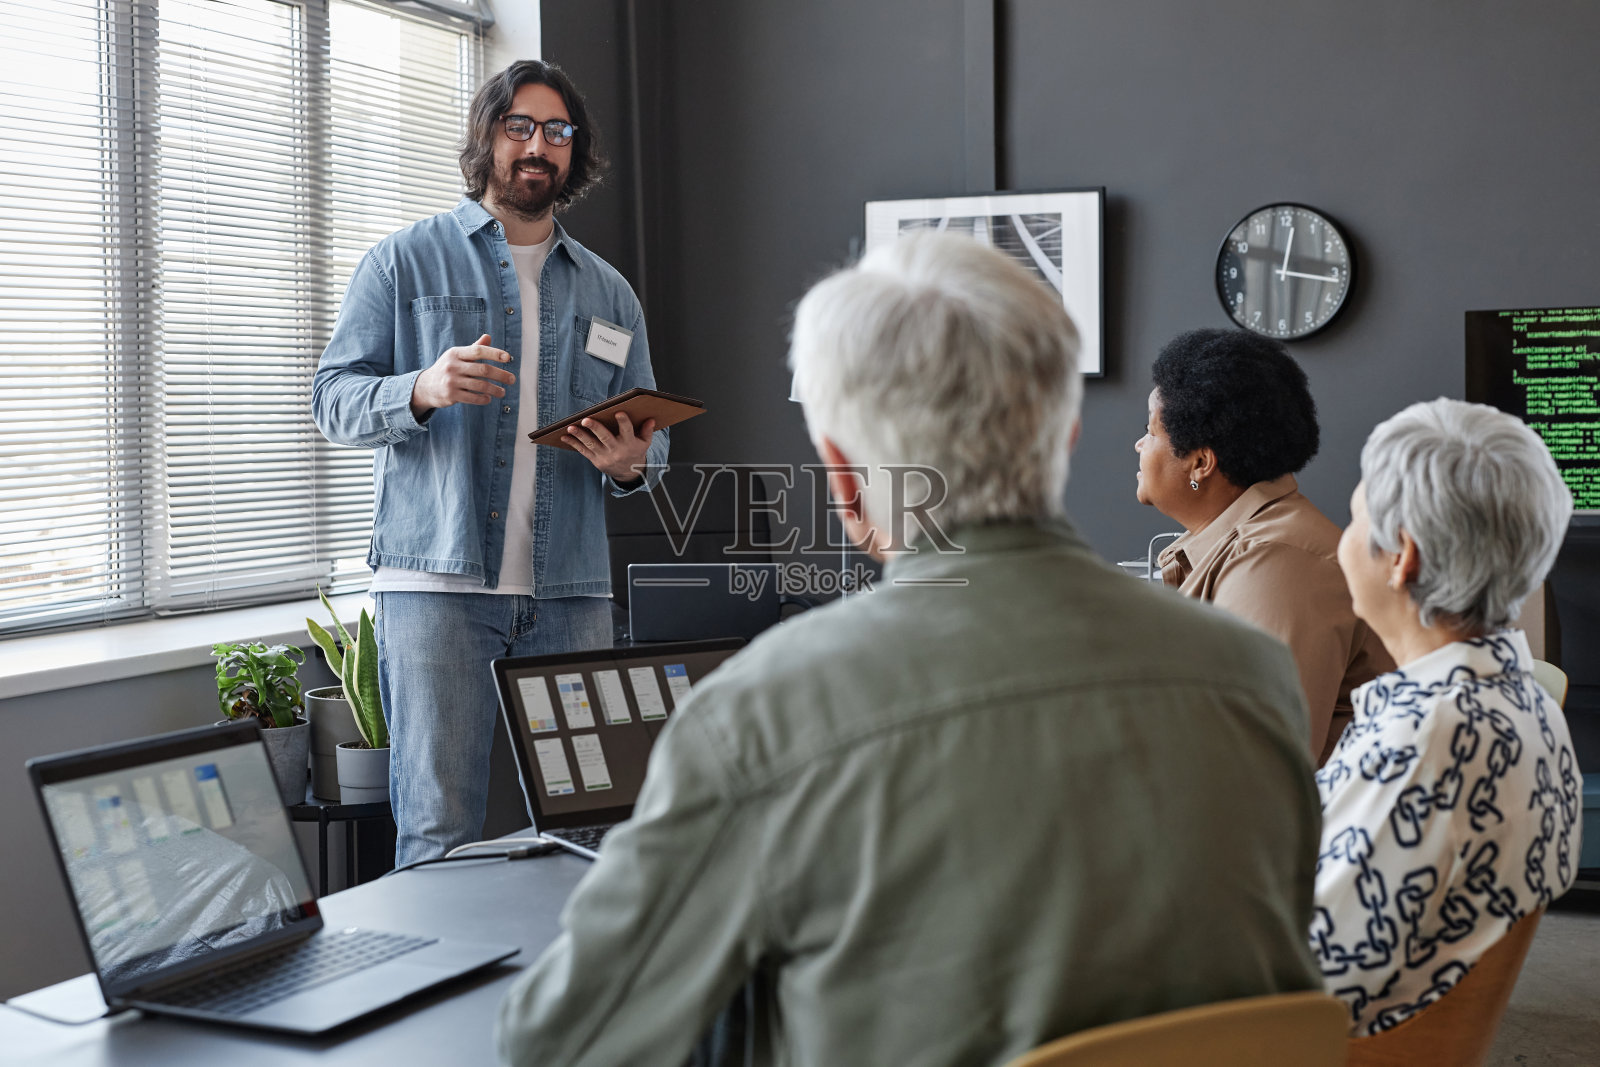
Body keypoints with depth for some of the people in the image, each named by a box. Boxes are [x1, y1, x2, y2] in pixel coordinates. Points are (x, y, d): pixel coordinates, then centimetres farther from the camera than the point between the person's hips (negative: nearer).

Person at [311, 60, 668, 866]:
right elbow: (335, 399, 3)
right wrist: (421, 390, -18)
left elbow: (648, 433, 20)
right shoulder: (405, 261, 9)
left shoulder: (608, 293, 19)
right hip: (438, 581, -3)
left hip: (571, 591, 3)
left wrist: (632, 465, -5)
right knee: (439, 830, -7)